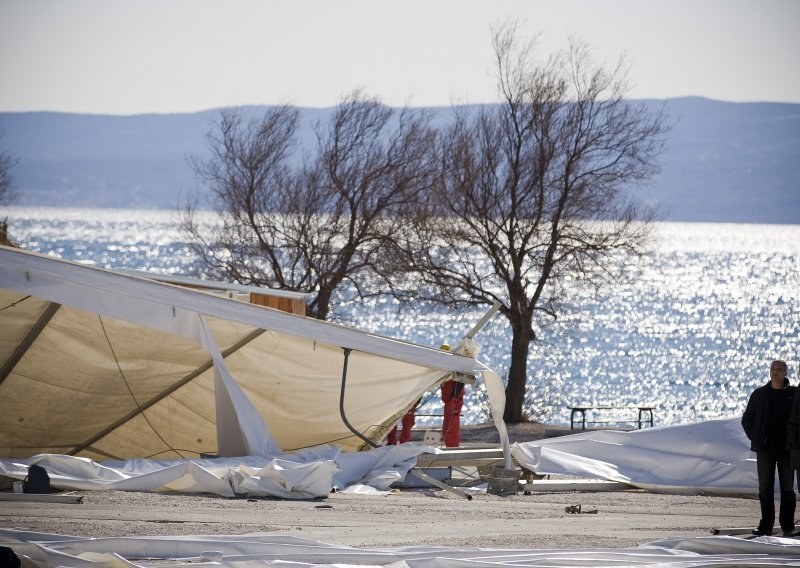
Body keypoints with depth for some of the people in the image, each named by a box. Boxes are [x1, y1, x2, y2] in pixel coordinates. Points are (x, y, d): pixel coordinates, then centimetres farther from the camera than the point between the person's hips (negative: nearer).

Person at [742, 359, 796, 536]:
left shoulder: (793, 394, 0)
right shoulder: (759, 394, 7)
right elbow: (747, 420, 14)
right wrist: (755, 439, 4)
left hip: (786, 449, -2)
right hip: (765, 449, 2)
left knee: (787, 488, 2)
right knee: (765, 488, 3)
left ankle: (787, 526, 8)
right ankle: (766, 525, 8)